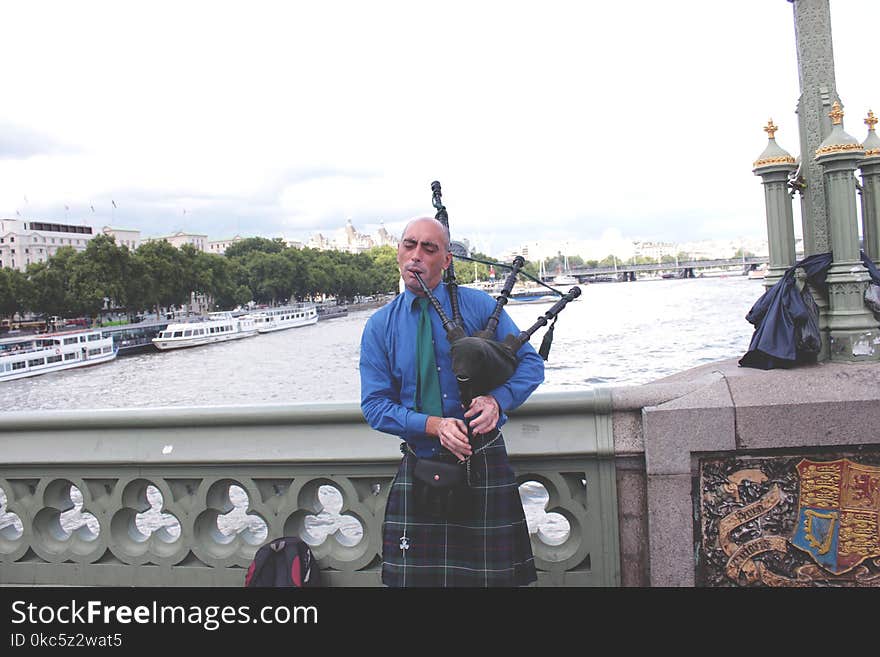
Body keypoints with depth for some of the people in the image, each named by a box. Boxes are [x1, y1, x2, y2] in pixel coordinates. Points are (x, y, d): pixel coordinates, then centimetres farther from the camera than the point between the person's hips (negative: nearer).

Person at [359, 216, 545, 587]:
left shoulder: (479, 305, 0)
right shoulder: (380, 326, 3)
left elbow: (531, 363, 1)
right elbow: (374, 404, -2)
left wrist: (498, 400, -19)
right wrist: (433, 425, -18)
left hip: (484, 466, -1)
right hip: (419, 471, 1)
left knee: (494, 576, 5)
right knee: (416, 576, 7)